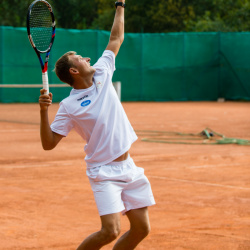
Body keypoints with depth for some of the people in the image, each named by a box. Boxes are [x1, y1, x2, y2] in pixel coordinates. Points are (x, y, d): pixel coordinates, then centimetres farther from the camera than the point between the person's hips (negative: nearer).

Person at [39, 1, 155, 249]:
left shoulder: (102, 74, 6)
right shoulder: (68, 106, -9)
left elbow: (116, 39, 18)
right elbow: (48, 144, -11)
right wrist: (43, 111, -23)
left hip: (128, 167, 6)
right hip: (104, 172, -6)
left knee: (141, 229, 3)